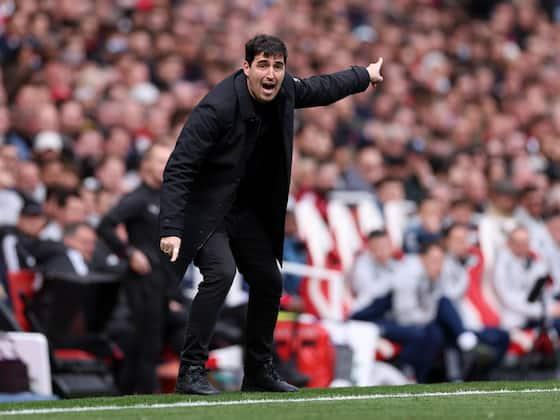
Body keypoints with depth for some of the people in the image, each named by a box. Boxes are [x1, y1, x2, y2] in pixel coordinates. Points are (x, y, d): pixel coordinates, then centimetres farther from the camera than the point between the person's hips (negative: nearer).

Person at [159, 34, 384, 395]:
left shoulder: (285, 91, -6)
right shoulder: (217, 108, -29)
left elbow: (320, 89, 19)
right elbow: (178, 168, -29)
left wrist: (364, 75, 35)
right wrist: (171, 228, -37)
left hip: (245, 209, 8)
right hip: (204, 207, -8)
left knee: (269, 283, 11)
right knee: (221, 272, -28)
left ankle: (259, 371, 29)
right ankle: (191, 372, -24)